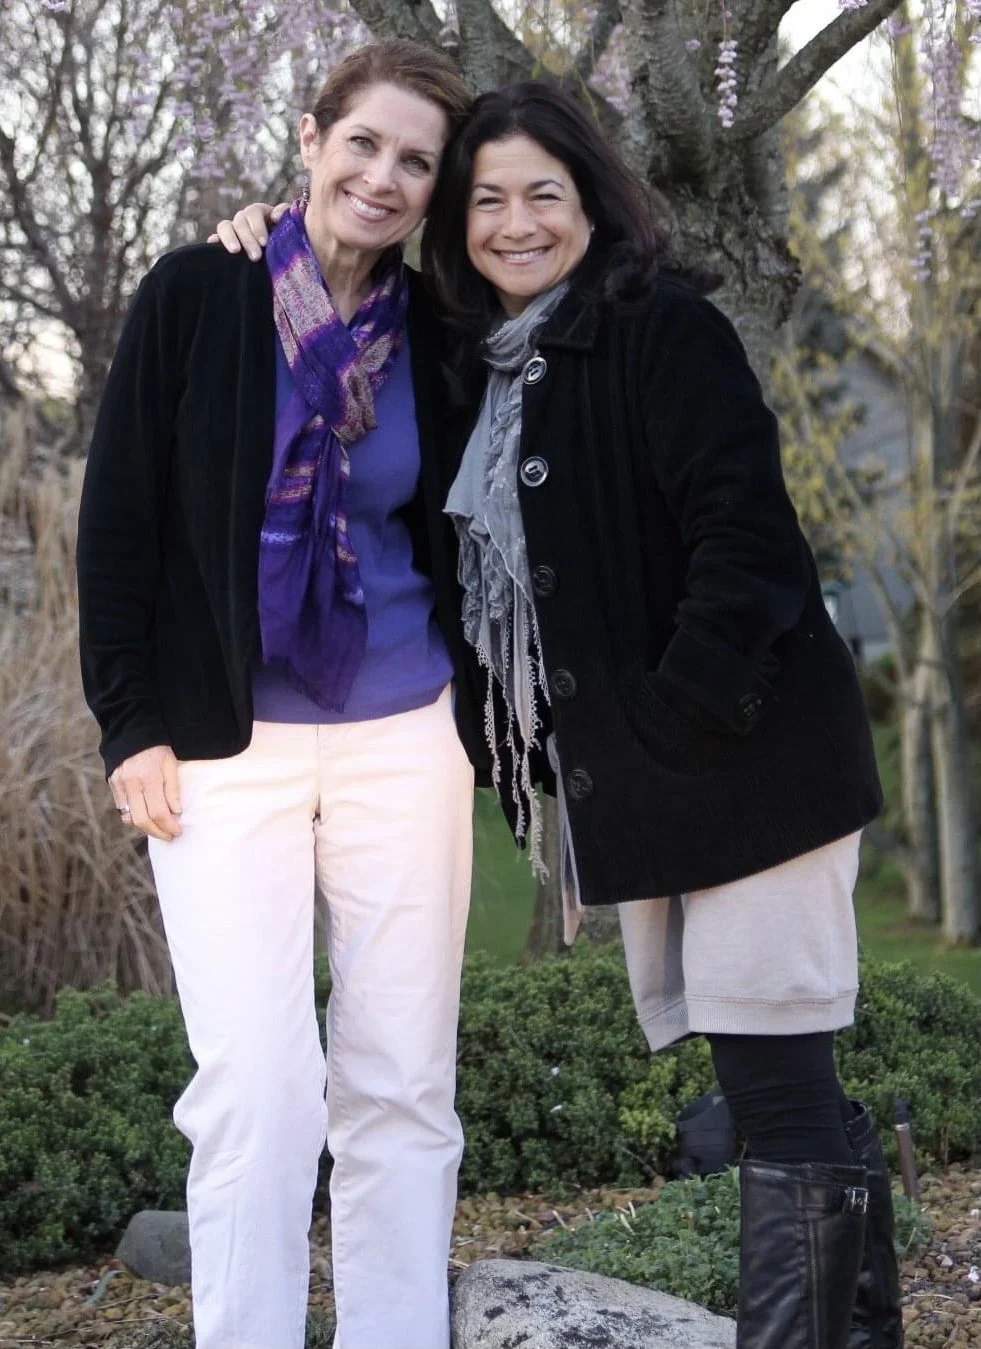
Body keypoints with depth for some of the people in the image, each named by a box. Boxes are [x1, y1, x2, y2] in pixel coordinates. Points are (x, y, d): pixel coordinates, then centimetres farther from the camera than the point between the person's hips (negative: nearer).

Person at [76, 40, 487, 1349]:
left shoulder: (437, 339, 3)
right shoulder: (197, 294, -3)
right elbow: (117, 517, -2)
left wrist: (483, 711, 6)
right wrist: (131, 721, -6)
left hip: (404, 739, 3)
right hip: (225, 742, -2)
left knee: (402, 1086, 4)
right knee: (259, 1081, -9)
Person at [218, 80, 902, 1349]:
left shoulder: (664, 328, -9)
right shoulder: (477, 367, 14)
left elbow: (743, 528, -17)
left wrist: (686, 714, -21)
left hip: (740, 755, -8)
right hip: (628, 771, 8)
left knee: (774, 1069, -6)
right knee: (771, 1076, 13)